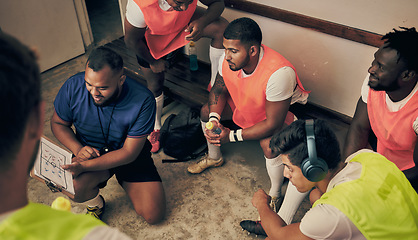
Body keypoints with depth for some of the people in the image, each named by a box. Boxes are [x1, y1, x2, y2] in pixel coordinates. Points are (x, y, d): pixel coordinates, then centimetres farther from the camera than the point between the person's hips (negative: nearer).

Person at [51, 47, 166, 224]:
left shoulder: (142, 100, -28)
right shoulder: (74, 86, -20)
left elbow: (129, 152, -23)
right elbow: (58, 123, -3)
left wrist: (84, 166, -34)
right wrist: (78, 149, -22)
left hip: (131, 156, 0)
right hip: (89, 151, 1)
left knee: (154, 215, -9)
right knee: (75, 186, -33)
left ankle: (124, 181, 22)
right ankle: (95, 203, 6)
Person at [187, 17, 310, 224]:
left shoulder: (279, 73, -42)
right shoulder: (228, 59, -23)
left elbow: (273, 124, -35)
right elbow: (218, 90, -4)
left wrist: (233, 136, -32)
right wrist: (214, 119, -22)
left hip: (279, 113, -6)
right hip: (242, 106, 7)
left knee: (269, 144, -34)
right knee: (206, 111, -2)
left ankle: (274, 196, -5)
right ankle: (214, 158, 25)